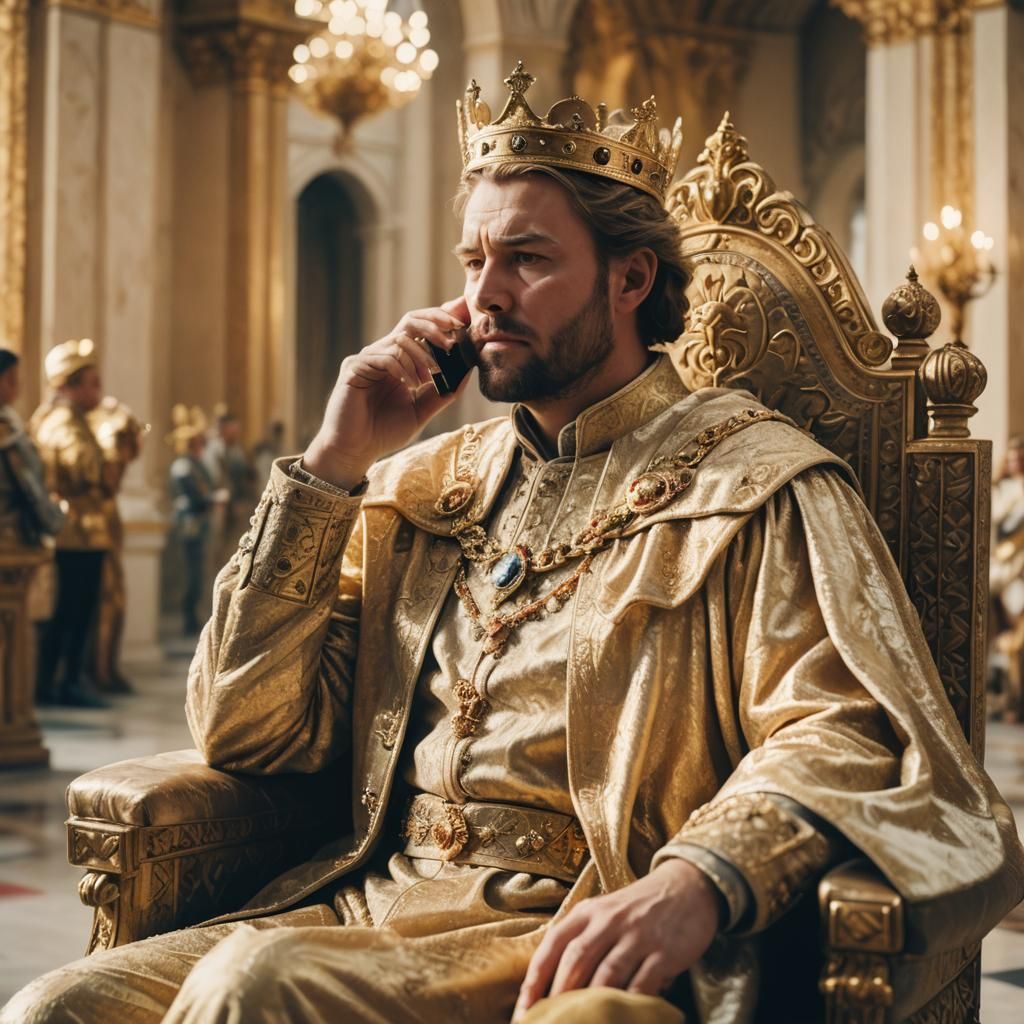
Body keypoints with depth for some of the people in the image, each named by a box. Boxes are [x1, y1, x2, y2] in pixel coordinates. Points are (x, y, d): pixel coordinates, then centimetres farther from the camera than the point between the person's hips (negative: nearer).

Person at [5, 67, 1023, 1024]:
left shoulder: (752, 481, 0)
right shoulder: (424, 483, 16)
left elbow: (847, 739, -12)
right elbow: (244, 730, 11)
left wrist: (696, 881, -32)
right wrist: (331, 467, 3)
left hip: (567, 937, -4)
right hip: (369, 903, 5)